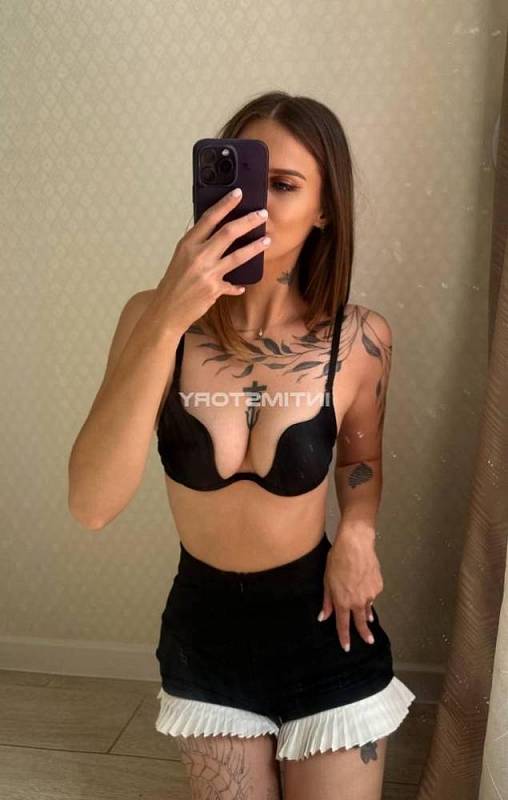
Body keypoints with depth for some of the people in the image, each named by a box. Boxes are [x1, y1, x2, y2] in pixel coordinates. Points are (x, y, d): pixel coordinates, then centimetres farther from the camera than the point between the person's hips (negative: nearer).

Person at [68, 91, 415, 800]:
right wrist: (165, 323, -37)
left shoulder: (359, 339, -15)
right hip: (204, 627, 1)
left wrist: (357, 532, -15)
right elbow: (92, 505, -29)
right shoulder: (154, 318, -17)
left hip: (323, 624, 0)